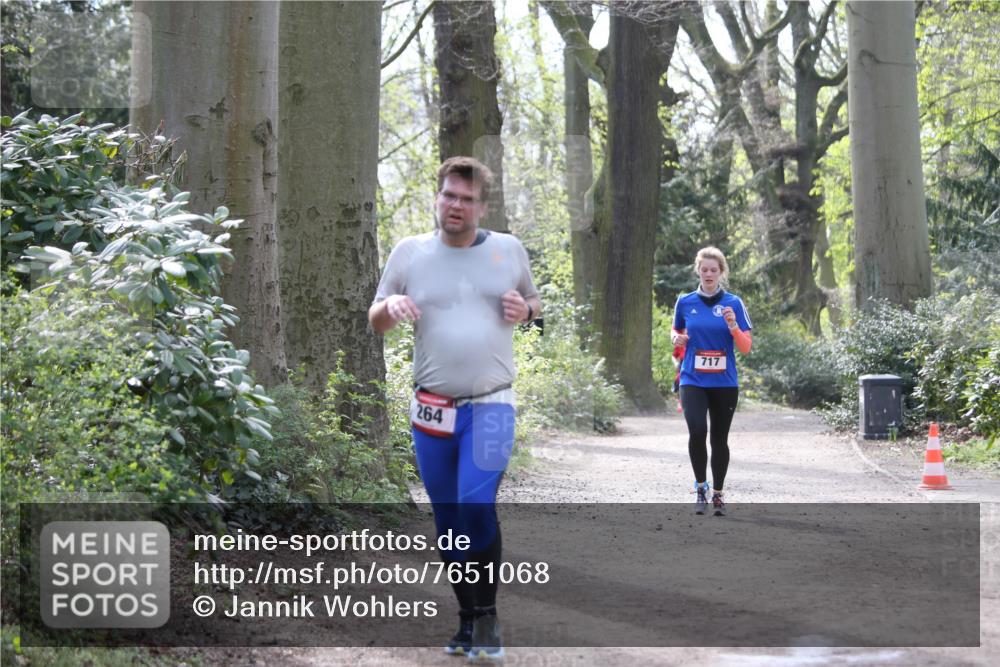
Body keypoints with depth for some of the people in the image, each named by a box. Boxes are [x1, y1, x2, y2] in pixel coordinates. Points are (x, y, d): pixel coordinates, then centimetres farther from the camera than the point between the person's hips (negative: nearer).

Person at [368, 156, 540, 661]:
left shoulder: (509, 250, 5)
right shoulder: (409, 252, 4)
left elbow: (534, 304, 19)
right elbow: (375, 321, 10)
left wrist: (524, 310, -5)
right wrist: (391, 306, -14)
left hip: (490, 406, -2)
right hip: (432, 408, 2)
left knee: (477, 504, -20)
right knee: (447, 520, 9)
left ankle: (486, 617, -7)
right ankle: (466, 618, 23)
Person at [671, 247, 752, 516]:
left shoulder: (733, 303, 0)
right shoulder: (685, 302, 3)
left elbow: (746, 348, -2)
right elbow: (676, 331, 20)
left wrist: (733, 327, -19)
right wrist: (677, 338, -3)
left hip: (724, 383, 0)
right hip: (693, 381, 0)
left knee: (719, 438, 8)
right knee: (697, 431, -20)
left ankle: (717, 493, 23)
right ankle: (700, 486, -1)